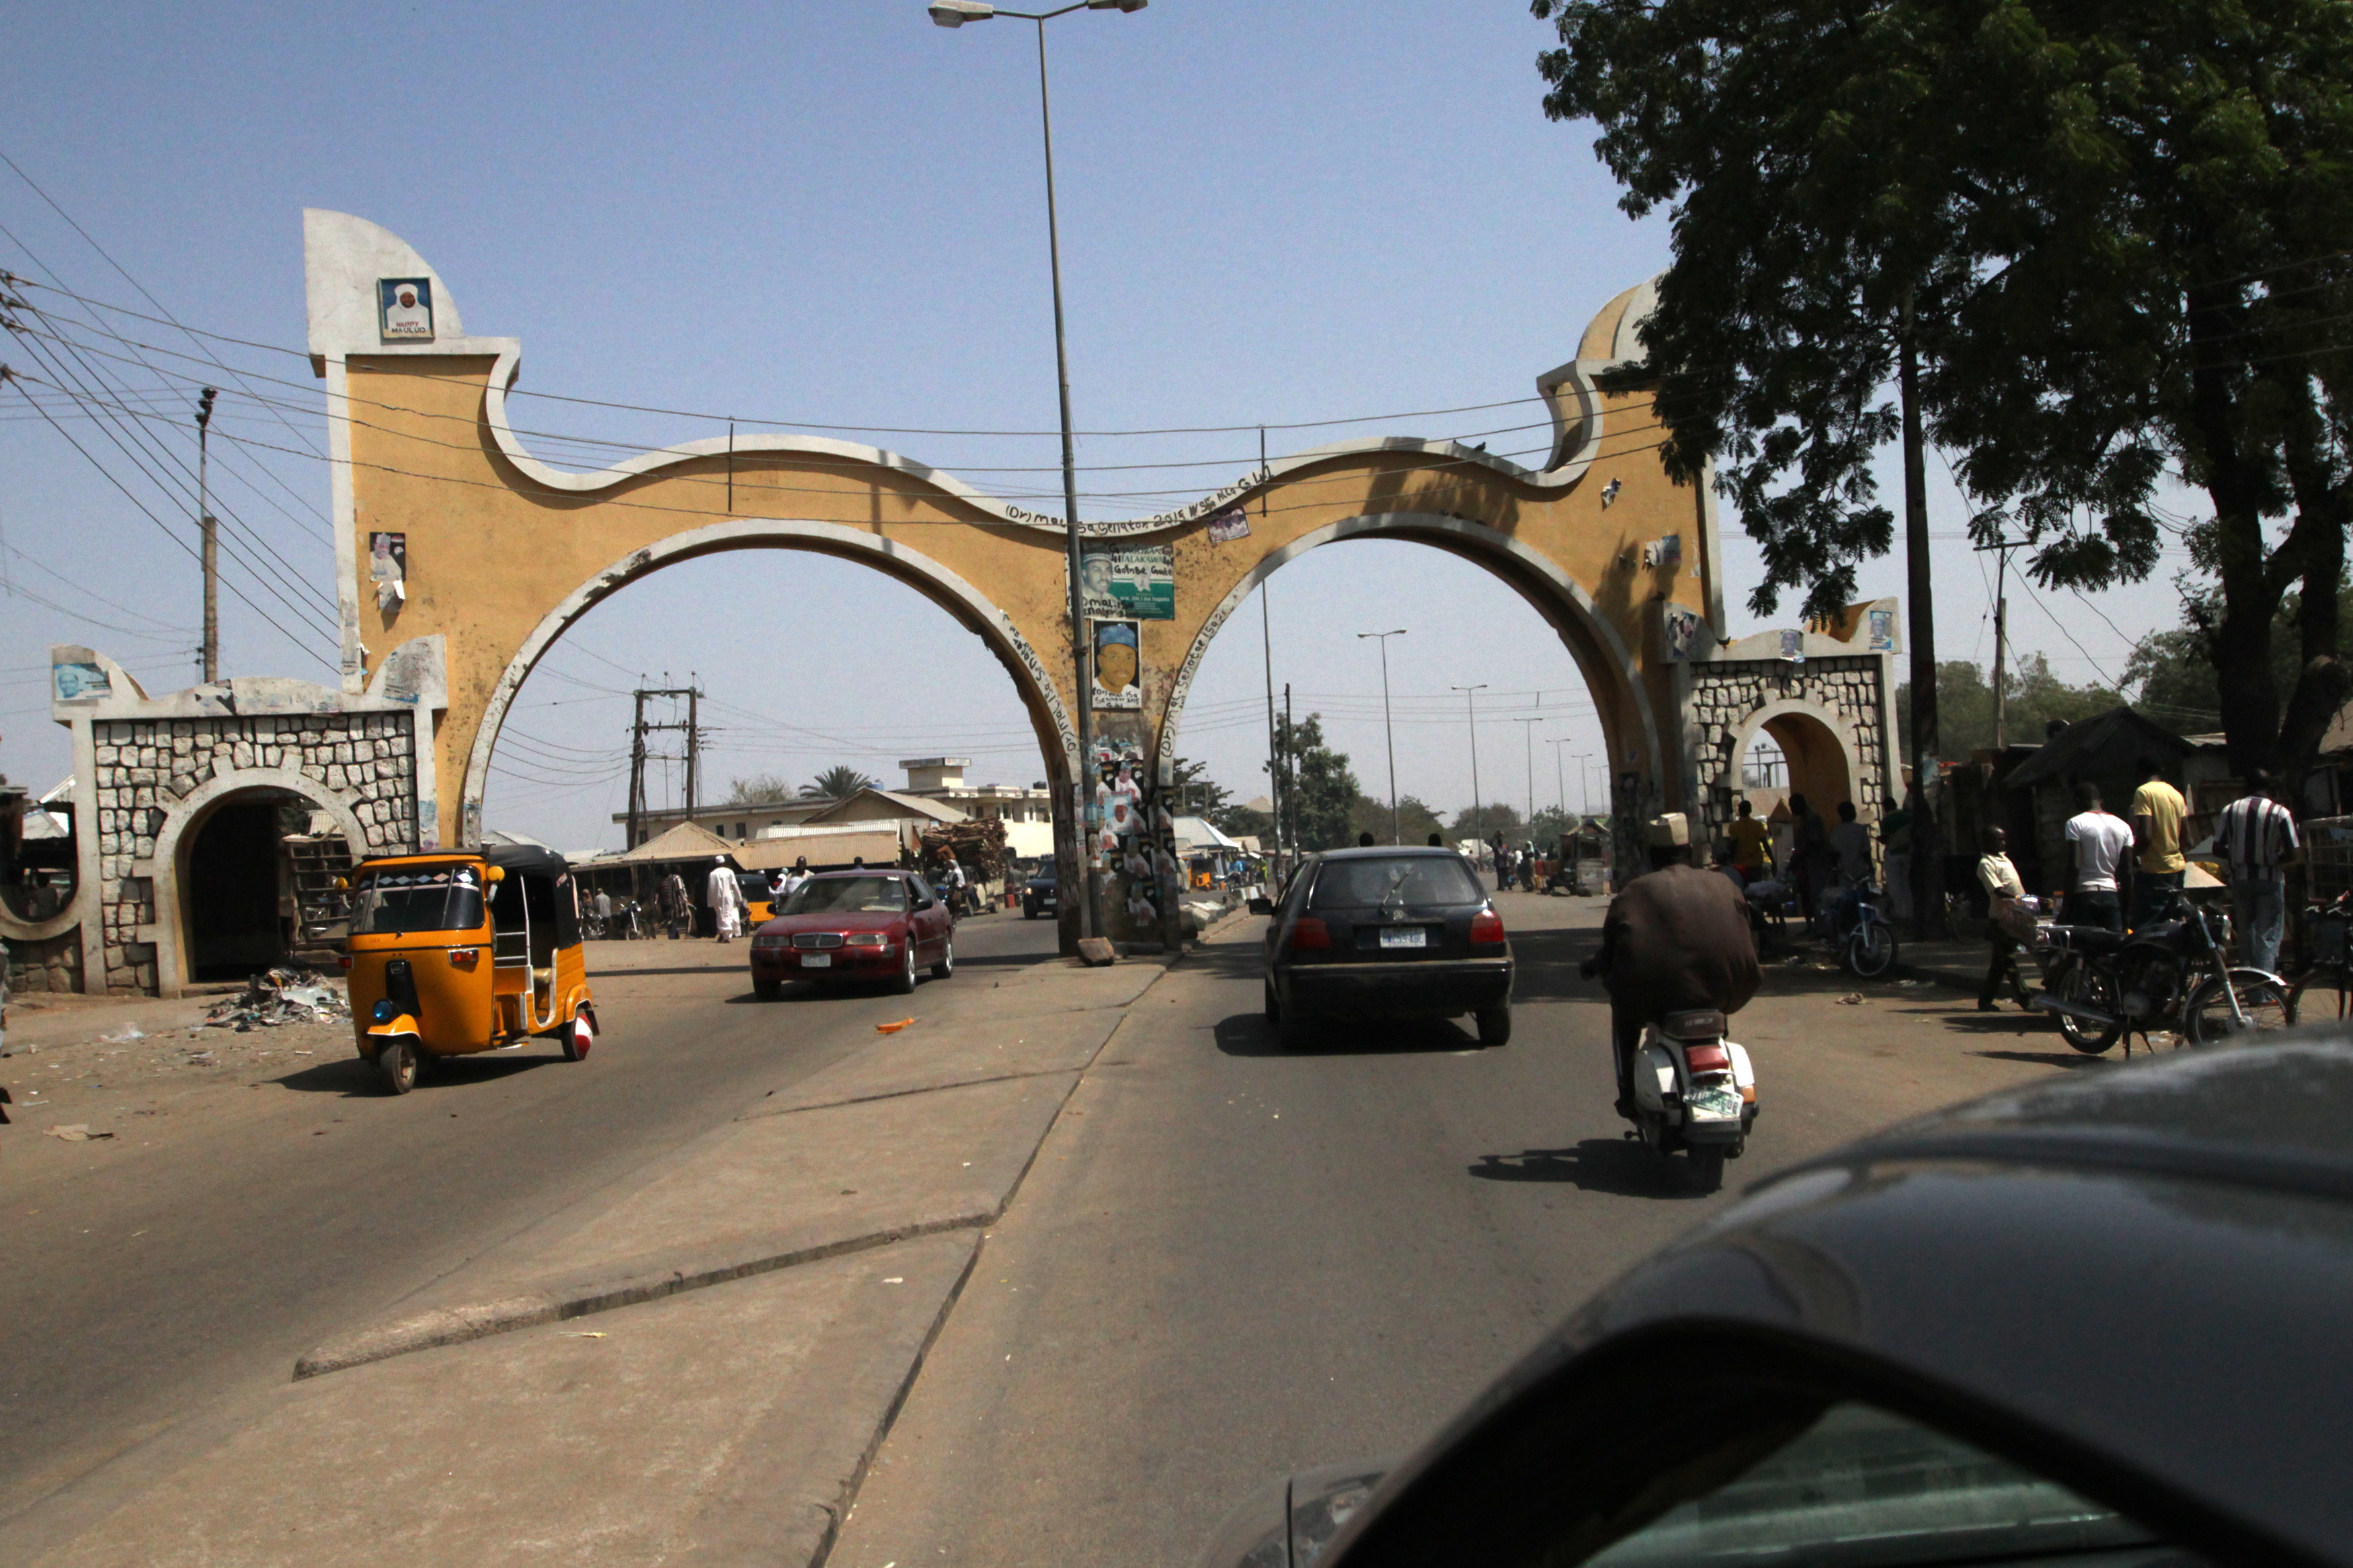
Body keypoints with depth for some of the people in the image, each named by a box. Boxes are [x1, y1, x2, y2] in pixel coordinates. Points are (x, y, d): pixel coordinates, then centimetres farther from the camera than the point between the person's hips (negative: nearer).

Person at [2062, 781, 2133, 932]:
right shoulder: (2123, 826, 12)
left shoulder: (2076, 823, -3)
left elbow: (2074, 867, -10)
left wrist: (2066, 906, -8)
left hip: (2085, 894, -4)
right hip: (2112, 896, 5)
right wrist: (2126, 912, 16)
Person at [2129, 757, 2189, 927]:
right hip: (2177, 867, 8)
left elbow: (2145, 836, -19)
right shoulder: (2177, 794, 13)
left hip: (2154, 870, -8)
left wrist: (2133, 856, -4)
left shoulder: (2144, 792, -10)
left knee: (2144, 930, -10)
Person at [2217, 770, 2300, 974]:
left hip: (2240, 879, 3)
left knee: (2246, 933, 16)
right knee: (2268, 937, -1)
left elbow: (2218, 847, -3)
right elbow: (2292, 854, -11)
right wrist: (2275, 860, 9)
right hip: (2269, 879, -3)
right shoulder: (2279, 813, -8)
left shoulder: (2230, 810, 0)